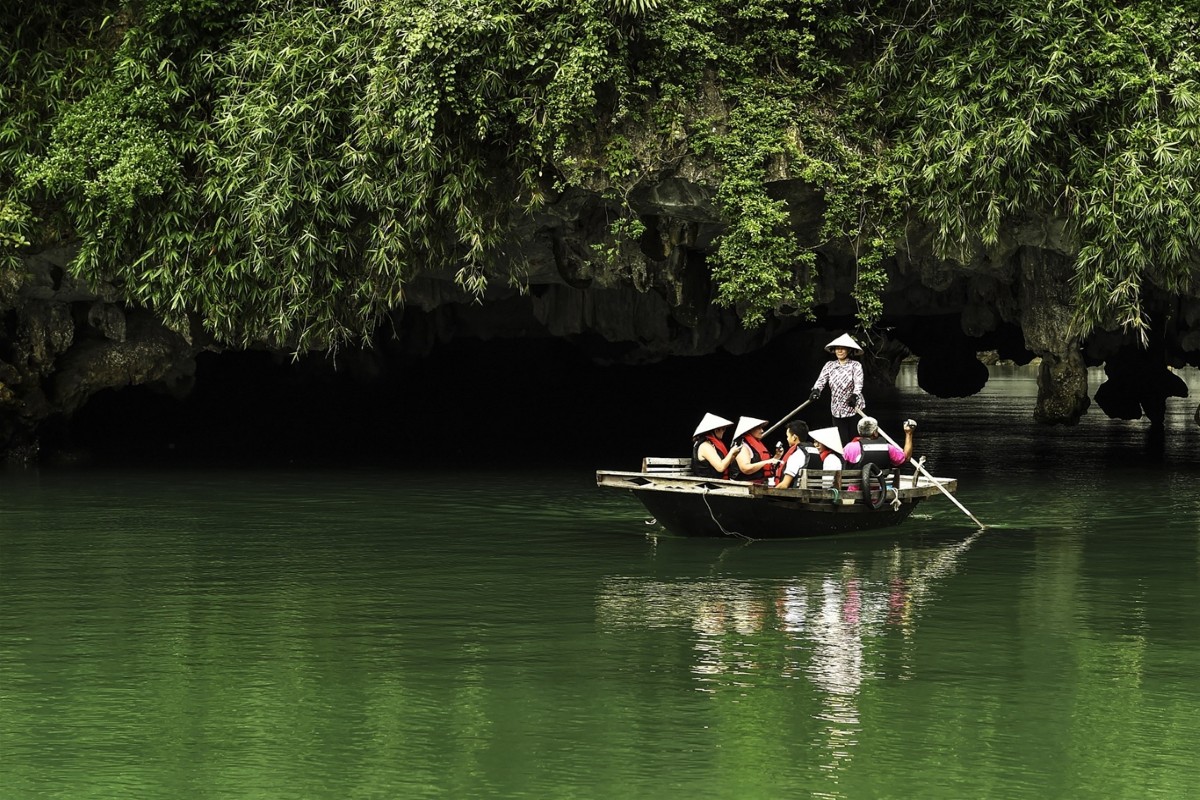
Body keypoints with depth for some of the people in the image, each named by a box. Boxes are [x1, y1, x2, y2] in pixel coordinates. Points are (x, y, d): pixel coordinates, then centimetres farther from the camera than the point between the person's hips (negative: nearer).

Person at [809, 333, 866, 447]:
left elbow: (858, 383, -16)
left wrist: (854, 395, -35)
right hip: (837, 410, 3)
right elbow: (821, 379, -5)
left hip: (854, 408, -3)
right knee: (842, 441, 4)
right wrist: (816, 390, -26)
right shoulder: (829, 365, 7)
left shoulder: (855, 365, -3)